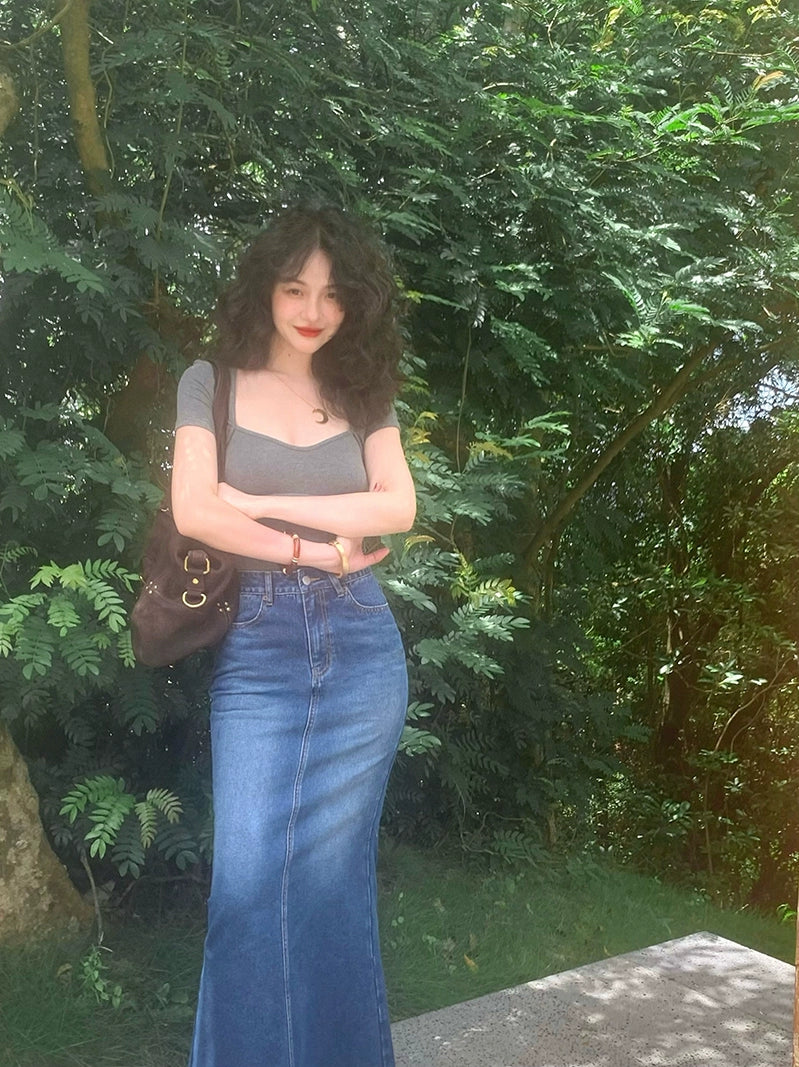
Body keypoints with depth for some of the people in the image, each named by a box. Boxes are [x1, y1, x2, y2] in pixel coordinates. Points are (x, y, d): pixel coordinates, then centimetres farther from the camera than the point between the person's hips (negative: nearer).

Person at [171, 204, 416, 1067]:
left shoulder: (361, 392, 10)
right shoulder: (212, 381, 3)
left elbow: (397, 508, -4)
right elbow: (195, 513, -10)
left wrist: (259, 502, -8)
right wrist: (316, 550, -7)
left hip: (359, 646, 2)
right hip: (256, 647, -2)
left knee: (336, 873, 10)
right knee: (250, 875, 0)